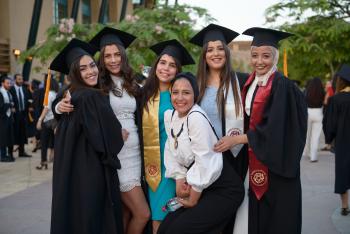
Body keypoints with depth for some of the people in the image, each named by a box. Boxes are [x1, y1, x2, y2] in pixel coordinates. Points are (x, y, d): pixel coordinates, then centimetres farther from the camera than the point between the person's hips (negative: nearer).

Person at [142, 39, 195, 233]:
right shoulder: (145, 94, 3)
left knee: (162, 215, -2)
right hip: (152, 161, 1)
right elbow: (140, 129, 9)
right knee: (156, 217, 2)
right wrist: (146, 160, 4)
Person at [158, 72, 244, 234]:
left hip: (223, 191, -8)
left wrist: (193, 201, -10)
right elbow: (171, 151, 11)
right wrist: (179, 179, -5)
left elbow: (204, 163, -20)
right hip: (203, 189, 8)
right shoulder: (169, 115, 6)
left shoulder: (197, 117, -19)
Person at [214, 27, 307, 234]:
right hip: (255, 163, 7)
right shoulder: (250, 83, 7)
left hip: (276, 166, -7)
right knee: (257, 216, 14)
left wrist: (238, 139, -18)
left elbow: (274, 130, -22)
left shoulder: (282, 86, -16)